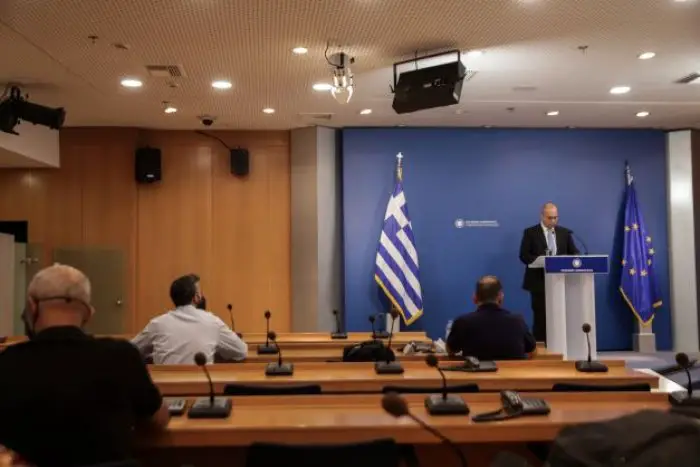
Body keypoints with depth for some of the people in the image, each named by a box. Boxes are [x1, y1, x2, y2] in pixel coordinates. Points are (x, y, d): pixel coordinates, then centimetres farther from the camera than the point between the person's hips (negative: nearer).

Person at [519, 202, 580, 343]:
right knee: (540, 316, -1)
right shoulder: (530, 232, 1)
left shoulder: (565, 233, 11)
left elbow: (574, 253, 10)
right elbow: (523, 255, -5)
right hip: (539, 282, -3)